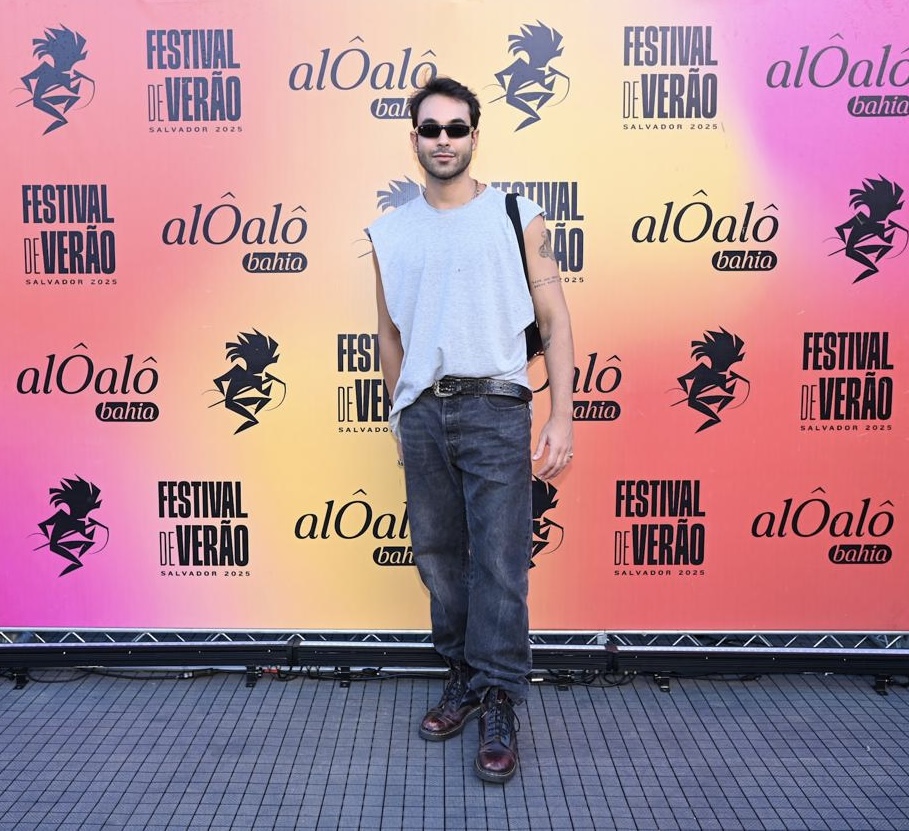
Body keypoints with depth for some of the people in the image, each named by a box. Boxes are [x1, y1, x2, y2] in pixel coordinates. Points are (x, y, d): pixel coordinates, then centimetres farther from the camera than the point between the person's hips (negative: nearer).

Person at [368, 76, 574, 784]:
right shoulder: (390, 233, 11)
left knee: (499, 561, -2)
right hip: (422, 413, 4)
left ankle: (500, 708, 11)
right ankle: (465, 678, 28)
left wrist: (561, 419, -8)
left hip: (493, 407, -4)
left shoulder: (519, 218, 2)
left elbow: (555, 321, -1)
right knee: (437, 555, 11)